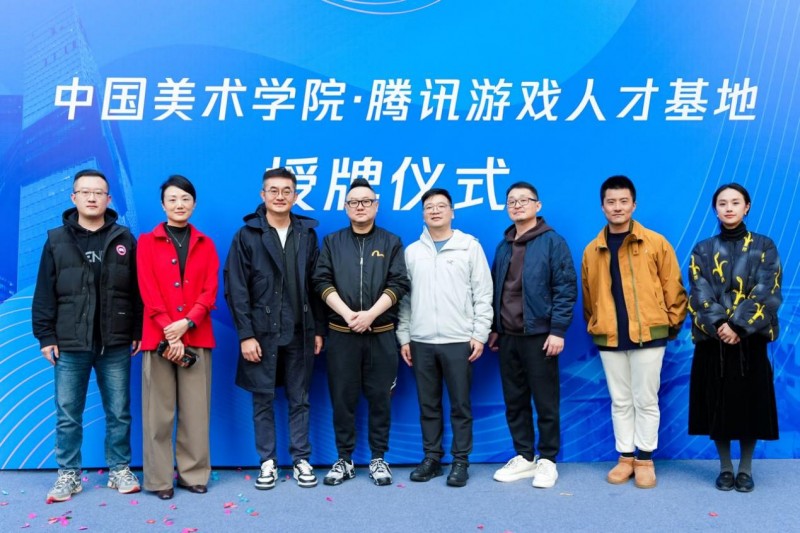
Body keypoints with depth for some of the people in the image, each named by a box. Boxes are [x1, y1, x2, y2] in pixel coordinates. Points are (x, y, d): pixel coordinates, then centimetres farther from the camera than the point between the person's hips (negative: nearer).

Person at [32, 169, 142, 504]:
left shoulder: (124, 239, 5)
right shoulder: (57, 241, 5)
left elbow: (137, 290, 5)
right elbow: (45, 294, 4)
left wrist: (138, 332, 1)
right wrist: (45, 336, -1)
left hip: (116, 345, 0)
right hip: (70, 345, 0)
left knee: (119, 412, 8)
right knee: (67, 415, 6)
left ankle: (120, 470, 21)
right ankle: (69, 474, 20)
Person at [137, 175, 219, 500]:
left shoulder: (205, 245, 13)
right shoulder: (147, 242, 8)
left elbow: (210, 292, 3)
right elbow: (149, 292, -2)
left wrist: (186, 323, -13)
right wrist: (169, 334, -12)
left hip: (197, 337, 1)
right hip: (158, 337, -1)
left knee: (196, 410, 3)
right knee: (158, 412, 1)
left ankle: (194, 474, 13)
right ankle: (159, 479, 11)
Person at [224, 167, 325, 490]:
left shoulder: (307, 234, 7)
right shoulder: (246, 236, -1)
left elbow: (316, 286, 8)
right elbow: (236, 289, -5)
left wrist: (319, 329, 4)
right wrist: (245, 334, -11)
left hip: (300, 333, 2)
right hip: (261, 333, -2)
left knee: (299, 400, 10)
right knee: (263, 400, 8)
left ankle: (301, 460, 21)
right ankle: (268, 462, 20)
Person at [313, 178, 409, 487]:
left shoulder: (391, 242, 7)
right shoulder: (332, 242, 10)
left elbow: (398, 284, -2)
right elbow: (322, 282, 0)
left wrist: (370, 313, -15)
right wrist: (347, 313, -14)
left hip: (381, 333, 0)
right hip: (341, 333, 1)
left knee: (380, 398, 5)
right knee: (342, 398, 6)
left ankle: (378, 458, 18)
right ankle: (344, 460, 18)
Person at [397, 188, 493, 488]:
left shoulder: (470, 246, 3)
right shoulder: (412, 252, 11)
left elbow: (483, 294, 0)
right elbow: (404, 297, 11)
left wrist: (479, 334, -6)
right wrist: (403, 337, 6)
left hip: (459, 340, -3)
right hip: (421, 341, 3)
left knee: (460, 405, 4)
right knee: (428, 405, 10)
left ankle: (460, 460, 15)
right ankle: (431, 458, 22)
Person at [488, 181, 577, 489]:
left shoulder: (552, 242, -4)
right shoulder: (504, 246, 13)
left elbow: (566, 288, -9)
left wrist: (558, 330, -15)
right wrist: (494, 328, 13)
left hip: (539, 335, -6)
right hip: (507, 336, 6)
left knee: (546, 402, 4)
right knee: (514, 402, 11)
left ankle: (547, 460, 18)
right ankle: (524, 458, 24)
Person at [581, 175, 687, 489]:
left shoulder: (656, 243, -1)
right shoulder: (592, 250, 6)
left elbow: (673, 287, 2)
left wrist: (673, 322, 2)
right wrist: (594, 326, 11)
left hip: (648, 334, -2)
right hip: (609, 337, 3)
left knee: (645, 400, 5)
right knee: (620, 401, 11)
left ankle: (645, 459, 19)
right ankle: (625, 457, 23)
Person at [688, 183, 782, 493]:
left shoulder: (764, 247, 4)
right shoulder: (703, 251, 6)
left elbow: (766, 293, -7)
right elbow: (699, 295, -3)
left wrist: (737, 325, -18)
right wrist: (719, 325, -19)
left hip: (750, 339, -1)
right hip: (713, 340, 1)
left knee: (749, 402, 4)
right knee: (717, 403, 4)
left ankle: (746, 468, 19)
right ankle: (725, 467, 19)